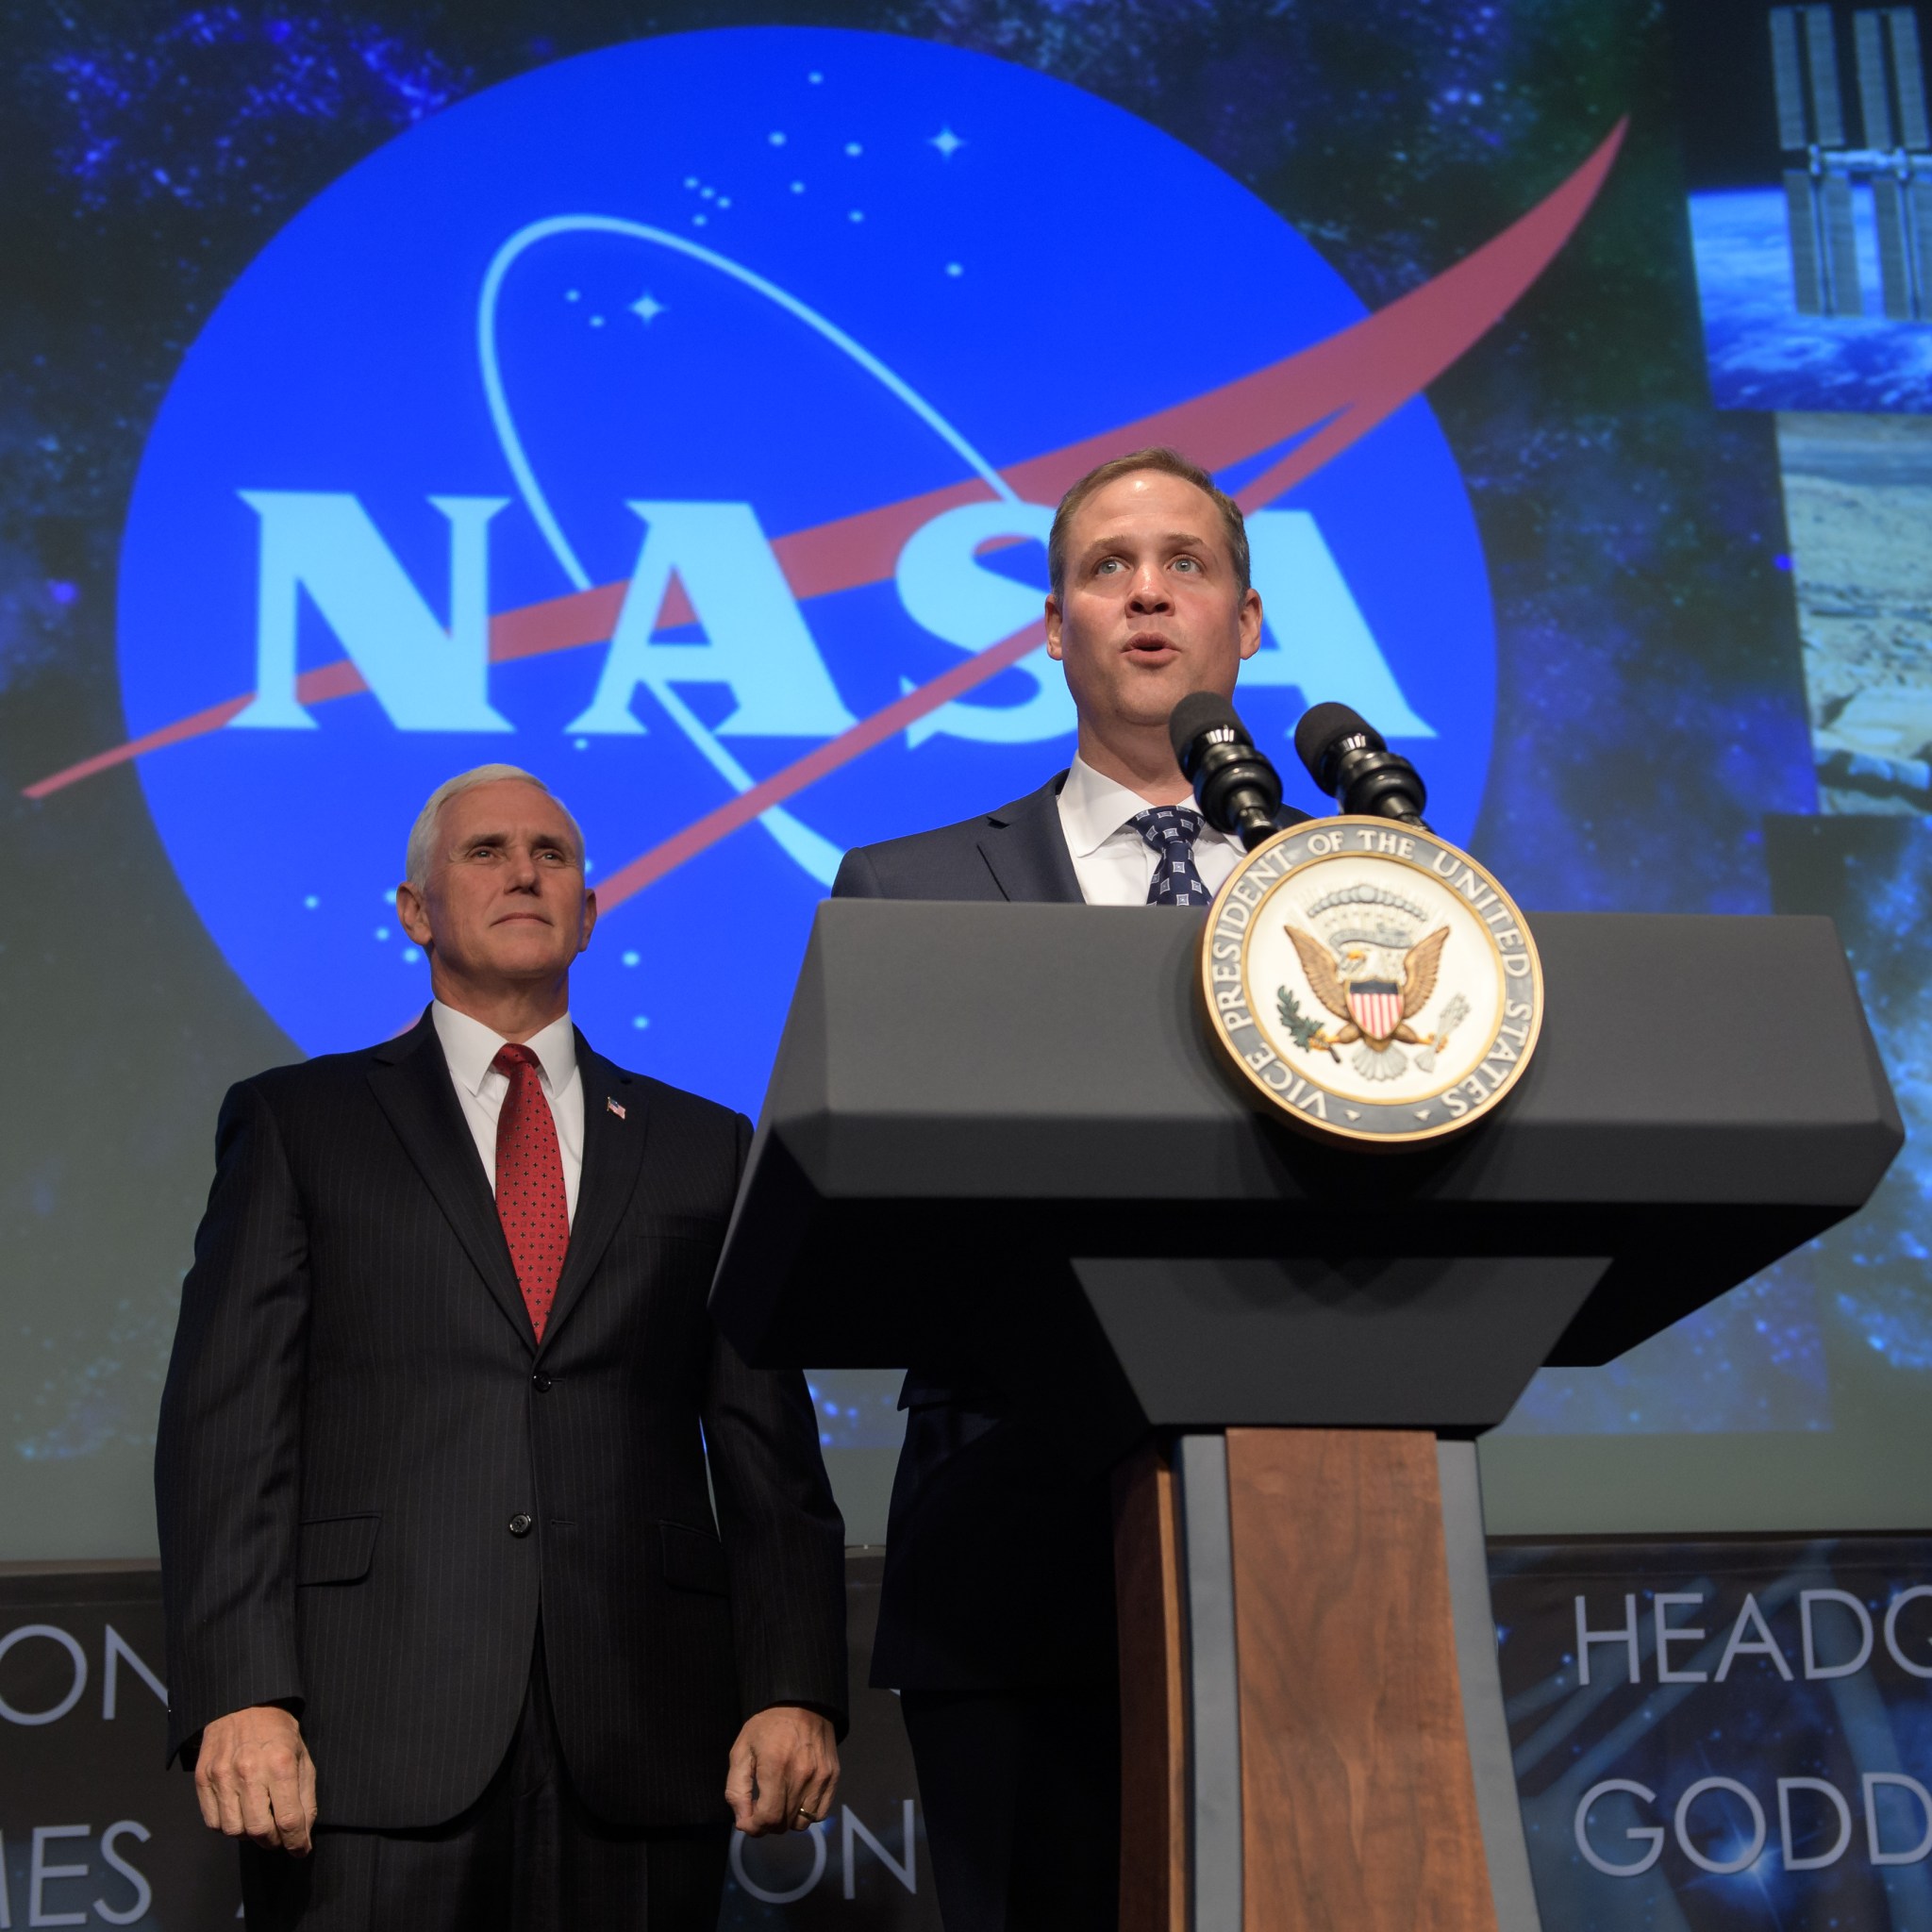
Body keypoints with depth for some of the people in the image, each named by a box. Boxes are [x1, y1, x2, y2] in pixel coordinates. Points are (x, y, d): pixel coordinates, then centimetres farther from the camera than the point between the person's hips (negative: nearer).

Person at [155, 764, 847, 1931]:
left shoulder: (703, 1147, 15)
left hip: (641, 1747, 2)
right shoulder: (296, 1124, 10)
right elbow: (228, 1429, 2)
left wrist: (797, 1693, 0)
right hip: (373, 1744, -1)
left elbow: (768, 1449, 11)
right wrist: (242, 1698, -10)